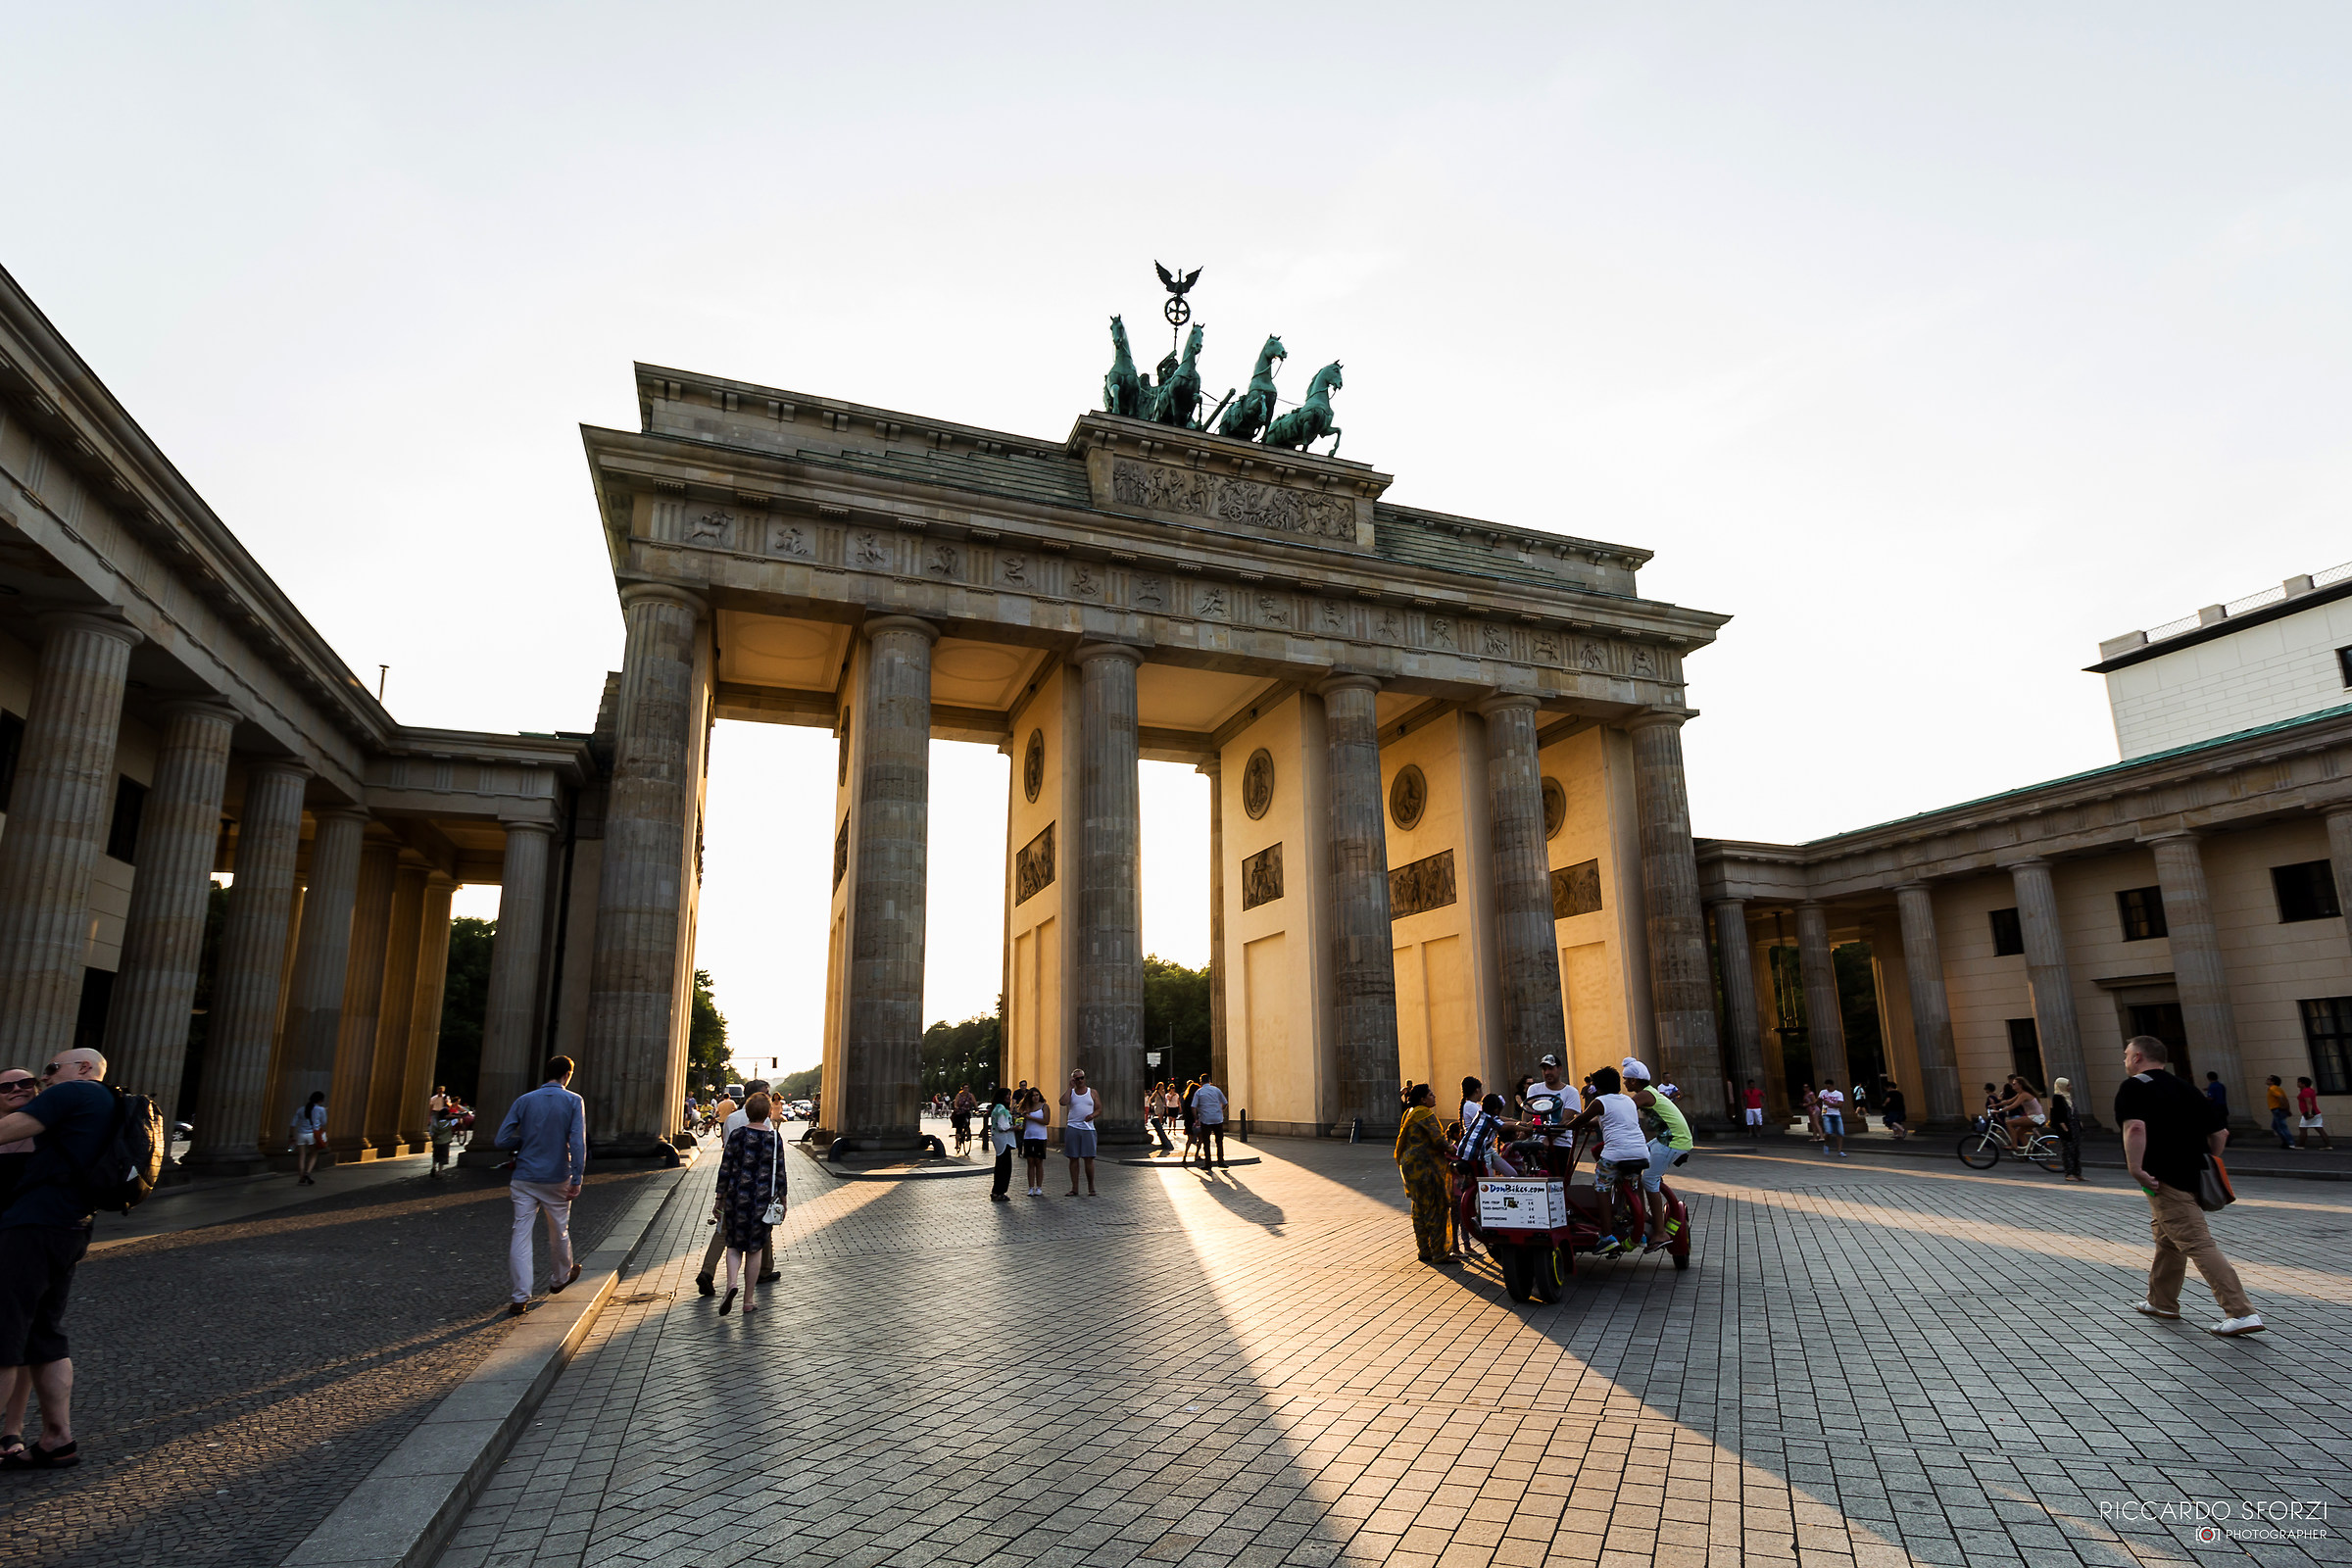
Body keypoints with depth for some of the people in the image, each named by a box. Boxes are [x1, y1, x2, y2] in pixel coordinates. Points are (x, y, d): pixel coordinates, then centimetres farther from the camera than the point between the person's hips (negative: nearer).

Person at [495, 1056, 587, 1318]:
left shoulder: (524, 1100, 0)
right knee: (559, 1231, 17)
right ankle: (559, 1279, 37)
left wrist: (528, 1140, 15)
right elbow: (578, 1142, -15)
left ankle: (520, 1298, -2)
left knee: (521, 1233, 2)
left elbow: (503, 1140, -3)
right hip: (556, 1179, -1)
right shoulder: (574, 1102, -6)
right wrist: (577, 1180, -13)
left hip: (525, 1178, 1)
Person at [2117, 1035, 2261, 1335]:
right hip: (2193, 1176, 9)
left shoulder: (2133, 1086, -10)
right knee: (2166, 1238, 21)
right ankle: (2162, 1302, 32)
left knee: (2198, 1245, -8)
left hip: (2165, 1181, -9)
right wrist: (2206, 1165, 23)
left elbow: (2135, 1127, -26)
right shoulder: (2185, 1088, 14)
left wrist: (2135, 1168, -21)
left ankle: (2242, 1313, -11)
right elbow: (2219, 1132, 15)